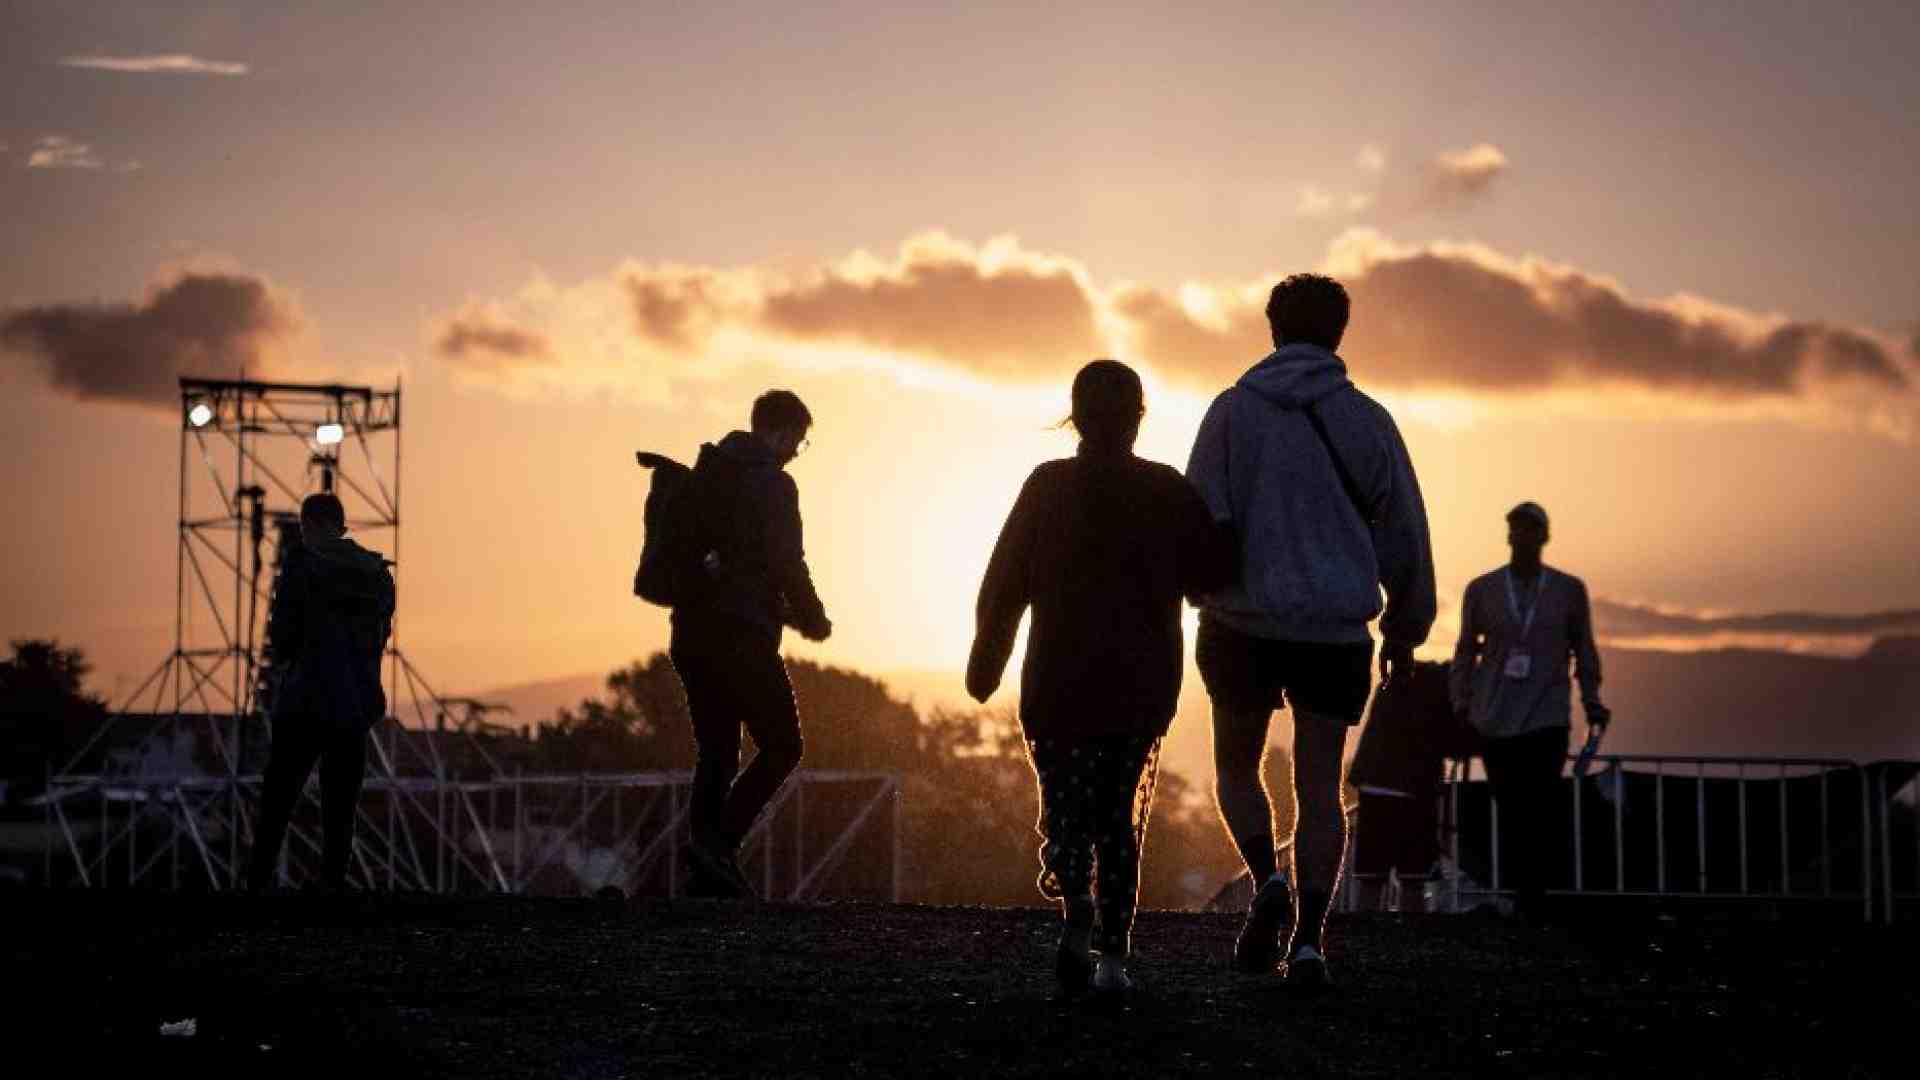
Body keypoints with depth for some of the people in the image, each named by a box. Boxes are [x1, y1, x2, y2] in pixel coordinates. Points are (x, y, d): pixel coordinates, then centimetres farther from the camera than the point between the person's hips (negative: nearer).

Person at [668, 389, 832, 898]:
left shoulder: (707, 475, 16)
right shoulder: (772, 484, -8)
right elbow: (786, 564, -13)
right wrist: (813, 619, 5)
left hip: (693, 635, 8)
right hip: (742, 638, -8)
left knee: (716, 754, 10)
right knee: (782, 746, 1)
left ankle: (709, 875, 5)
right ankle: (719, 840, -14)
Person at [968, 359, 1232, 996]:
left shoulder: (1048, 487, -2)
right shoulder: (1167, 491, -1)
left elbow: (1004, 584, -1)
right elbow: (1213, 574, -4)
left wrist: (986, 660, 10)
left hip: (1060, 682, -1)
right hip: (1143, 684, 1)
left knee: (1066, 810, 6)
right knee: (1121, 819, 12)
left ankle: (1077, 917, -22)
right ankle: (1113, 955, 6)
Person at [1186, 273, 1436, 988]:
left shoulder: (1233, 410, 0)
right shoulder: (1366, 420, 4)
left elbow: (1201, 518, -7)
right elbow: (1403, 533, 8)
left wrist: (1206, 592, 8)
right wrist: (1404, 630, 18)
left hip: (1242, 625, -1)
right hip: (1336, 631, 1)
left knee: (1236, 766, 17)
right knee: (1319, 786, 7)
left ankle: (1267, 881, -8)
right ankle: (1309, 937, -4)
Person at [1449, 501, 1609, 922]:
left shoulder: (1569, 590, 6)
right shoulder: (1482, 590, 7)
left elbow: (1584, 650, 11)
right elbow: (1466, 650, 11)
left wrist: (1592, 703, 3)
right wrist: (1460, 704, 4)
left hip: (1547, 719, -1)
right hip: (1495, 721, 1)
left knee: (1539, 808, -13)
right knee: (1511, 811, 4)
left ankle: (1529, 900, -7)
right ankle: (1528, 894, 19)